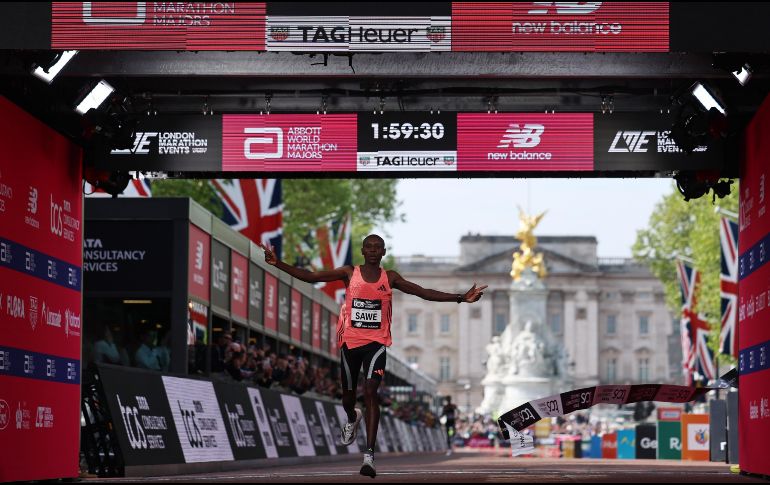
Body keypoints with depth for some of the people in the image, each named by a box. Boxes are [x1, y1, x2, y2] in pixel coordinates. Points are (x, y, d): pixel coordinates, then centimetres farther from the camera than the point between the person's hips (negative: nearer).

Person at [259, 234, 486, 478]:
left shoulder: (390, 278, 3)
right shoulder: (349, 273, 1)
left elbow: (424, 293, 2)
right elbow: (310, 277, -3)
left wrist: (461, 298, -4)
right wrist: (277, 264, -13)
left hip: (376, 343, -1)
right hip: (350, 341, 1)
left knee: (370, 391, -17)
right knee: (348, 395, 13)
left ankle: (369, 455, -21)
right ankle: (352, 419, 53)